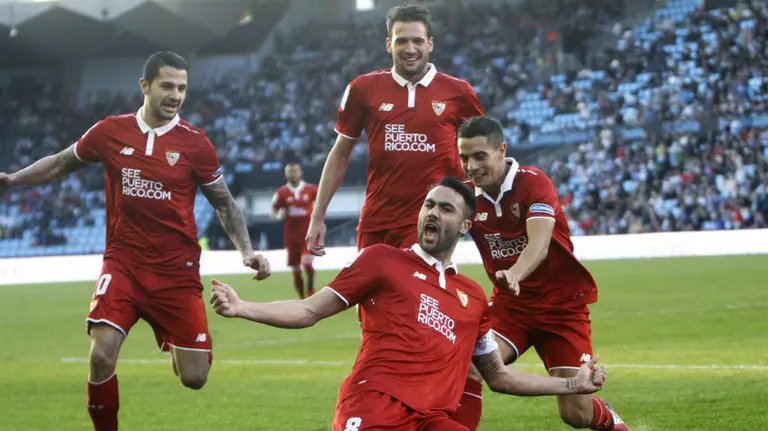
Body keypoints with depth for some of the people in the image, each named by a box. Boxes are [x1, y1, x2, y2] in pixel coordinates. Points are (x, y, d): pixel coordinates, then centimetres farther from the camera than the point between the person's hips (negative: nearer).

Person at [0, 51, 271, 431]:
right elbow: (60, 164, 17)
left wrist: (246, 250, -6)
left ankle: (171, 343, 38)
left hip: (177, 269, 0)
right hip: (123, 262, 0)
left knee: (194, 379, 0)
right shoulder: (109, 132, -1)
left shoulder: (195, 142, -4)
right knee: (101, 357, -20)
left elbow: (224, 203, 7)